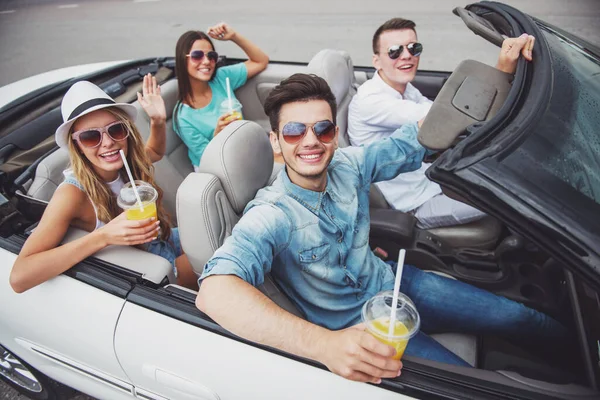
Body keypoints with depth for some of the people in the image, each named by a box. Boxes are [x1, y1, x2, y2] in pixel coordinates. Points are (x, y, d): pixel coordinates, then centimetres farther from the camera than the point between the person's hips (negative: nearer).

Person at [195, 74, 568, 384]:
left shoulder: (349, 165, -13)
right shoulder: (271, 216, -30)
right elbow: (215, 291, -45)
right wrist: (324, 345, -57)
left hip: (393, 282, 6)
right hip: (357, 328, -5)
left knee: (521, 317, 10)